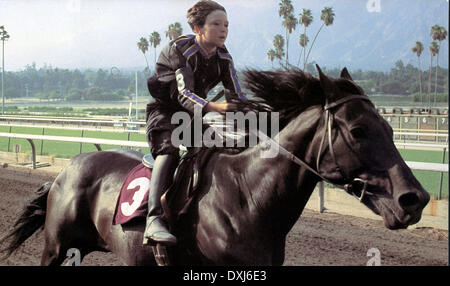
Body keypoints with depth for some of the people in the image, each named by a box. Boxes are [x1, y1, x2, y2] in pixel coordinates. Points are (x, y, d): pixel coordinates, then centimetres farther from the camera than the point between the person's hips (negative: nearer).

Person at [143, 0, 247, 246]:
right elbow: (184, 95, -32)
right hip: (164, 111, -7)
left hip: (194, 114, 7)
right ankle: (153, 220, -45)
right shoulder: (179, 50, -21)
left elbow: (237, 95, -3)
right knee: (169, 150, -32)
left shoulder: (223, 58, -2)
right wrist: (213, 107, -49)